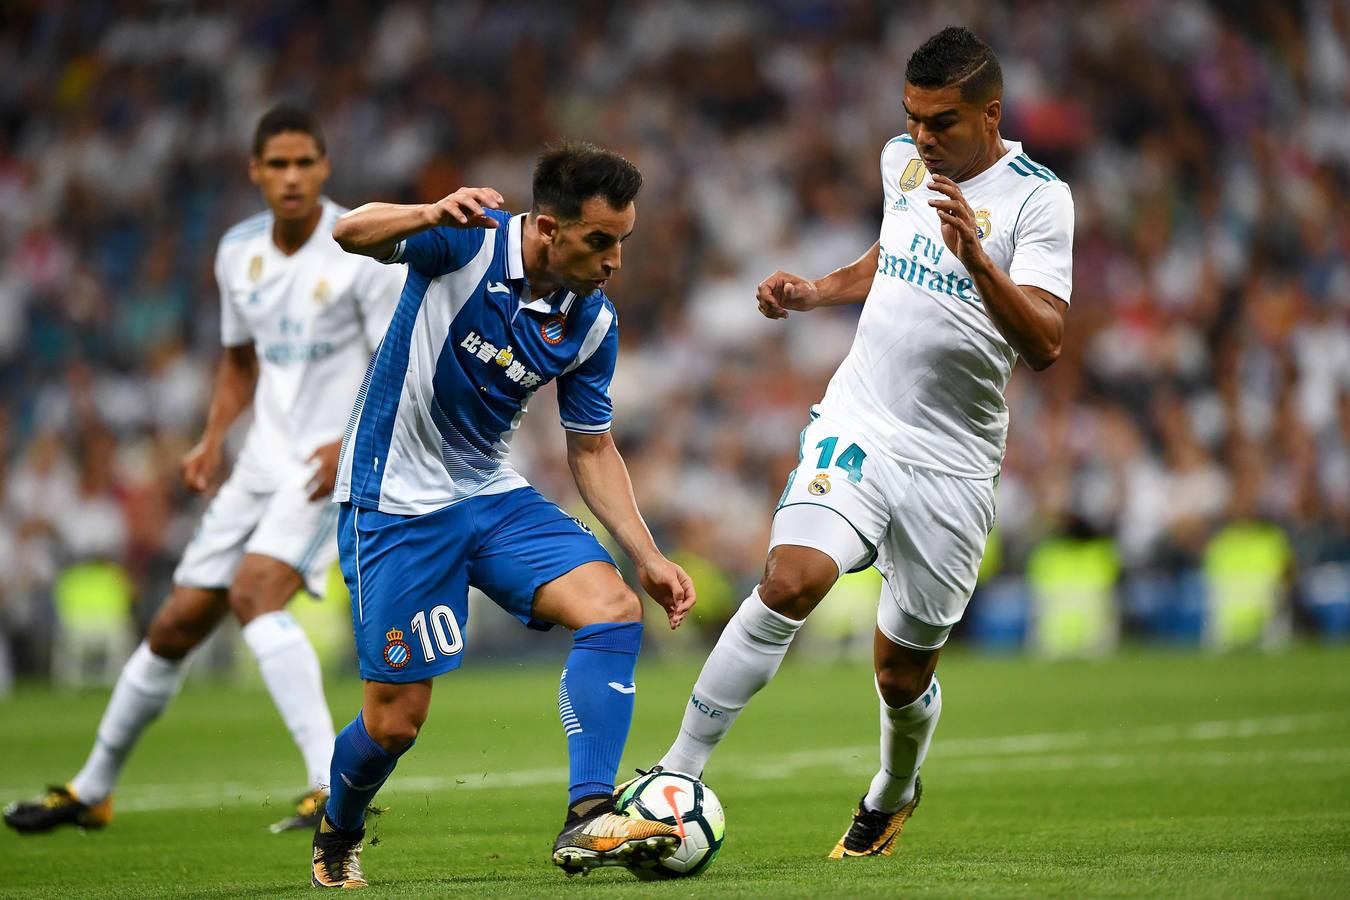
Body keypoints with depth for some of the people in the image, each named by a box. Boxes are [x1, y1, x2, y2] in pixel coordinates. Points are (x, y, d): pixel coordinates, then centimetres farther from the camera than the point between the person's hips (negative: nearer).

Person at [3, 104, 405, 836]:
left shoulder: (361, 251, -13)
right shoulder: (238, 252, 6)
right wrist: (213, 439, 6)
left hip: (332, 465, -6)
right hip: (262, 463, 6)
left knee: (255, 591, -29)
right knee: (179, 622, 9)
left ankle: (335, 786, -33)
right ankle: (92, 790, 26)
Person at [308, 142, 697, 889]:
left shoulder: (592, 323, -2)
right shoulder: (467, 241, -17)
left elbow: (591, 449, 8)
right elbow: (353, 234, -31)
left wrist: (647, 557, -2)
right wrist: (432, 214, -52)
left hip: (492, 495, 5)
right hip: (395, 500, -5)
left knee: (614, 609, -17)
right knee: (395, 721, -3)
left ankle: (588, 820, -21)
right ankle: (336, 841, 29)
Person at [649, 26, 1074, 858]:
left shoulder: (1037, 198, -10)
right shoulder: (902, 160, 7)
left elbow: (1046, 344, -20)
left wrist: (975, 255, -32)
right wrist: (812, 292, 13)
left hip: (952, 468, -2)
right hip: (857, 428, 3)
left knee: (903, 675, 8)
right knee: (791, 580, -25)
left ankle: (893, 795, 42)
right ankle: (676, 777, -22)